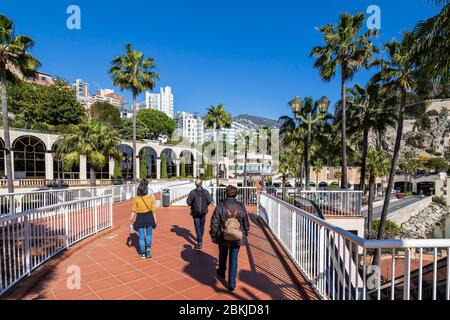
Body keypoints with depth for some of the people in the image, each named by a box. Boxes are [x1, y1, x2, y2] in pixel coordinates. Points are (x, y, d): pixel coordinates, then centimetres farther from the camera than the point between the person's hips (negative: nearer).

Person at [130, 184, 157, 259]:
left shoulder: (136, 199, -8)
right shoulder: (150, 198, -7)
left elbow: (134, 210, -4)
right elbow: (153, 210, -3)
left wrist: (131, 219, 7)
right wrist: (155, 219, 7)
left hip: (140, 218, 0)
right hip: (149, 217, 0)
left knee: (141, 236, 10)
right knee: (149, 234, 18)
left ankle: (143, 253, 16)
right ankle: (148, 247, -4)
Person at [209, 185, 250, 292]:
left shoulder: (220, 207, -14)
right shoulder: (241, 207, -8)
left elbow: (214, 223, -9)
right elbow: (246, 224, 1)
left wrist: (213, 235, 4)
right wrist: (245, 235, 17)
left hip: (223, 237, 0)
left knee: (223, 256, 24)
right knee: (234, 260, 10)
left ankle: (221, 273, 48)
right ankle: (232, 285, 14)